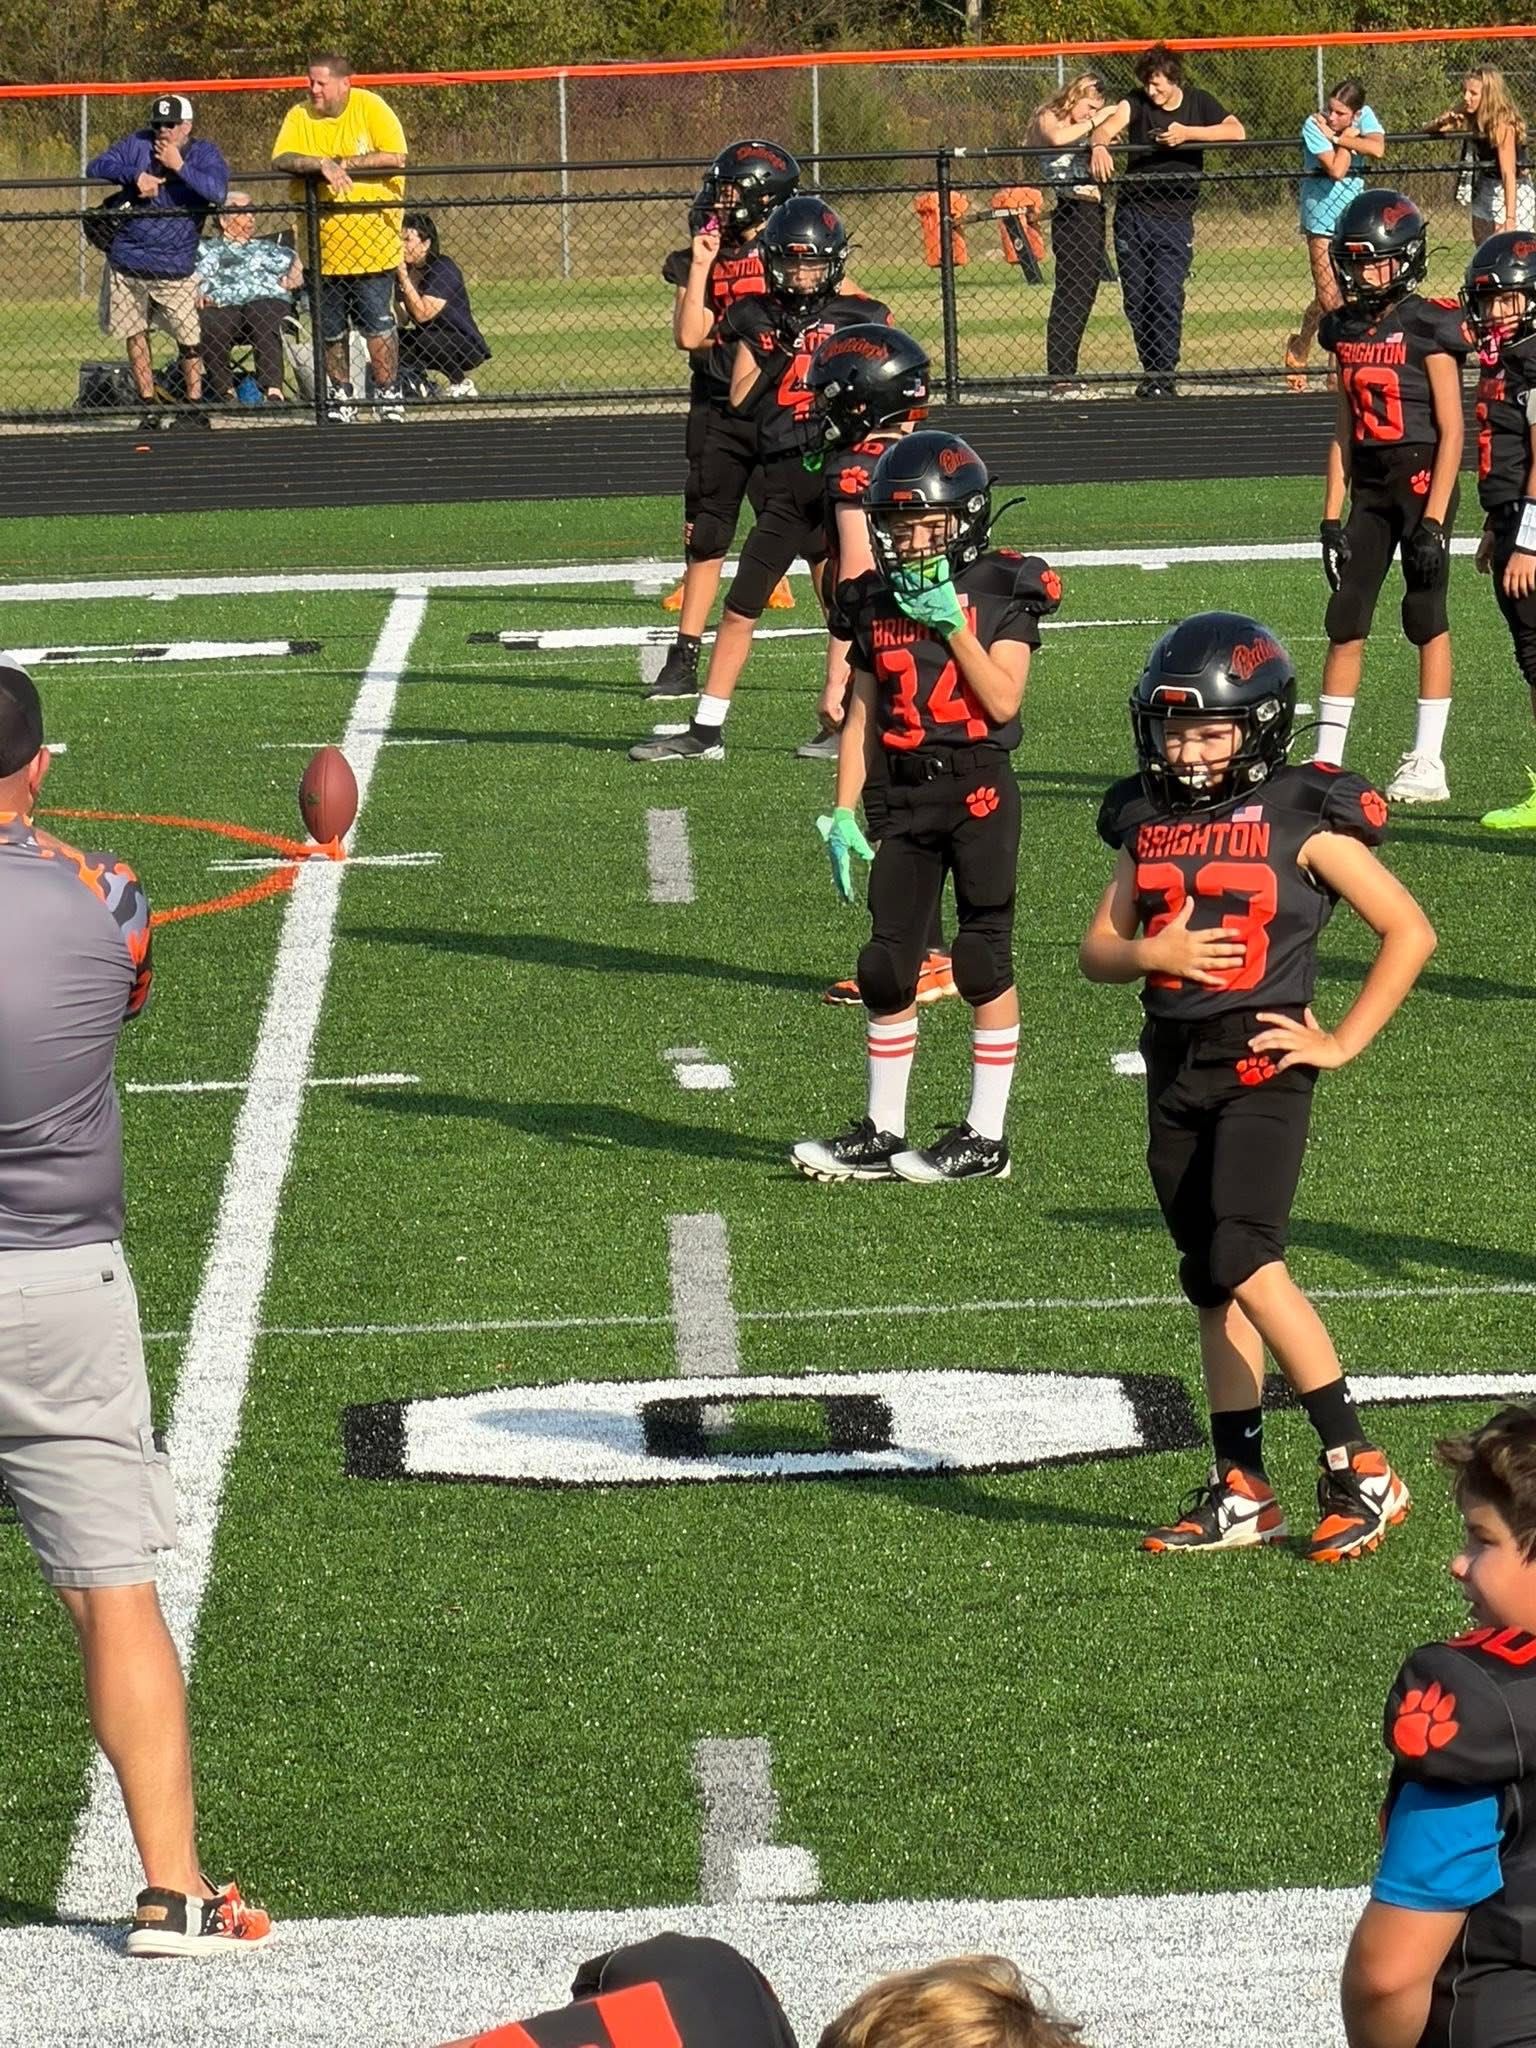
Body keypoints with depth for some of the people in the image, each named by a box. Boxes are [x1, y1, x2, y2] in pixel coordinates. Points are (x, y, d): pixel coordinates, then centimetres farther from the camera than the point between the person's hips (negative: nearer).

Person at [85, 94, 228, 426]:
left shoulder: (203, 153, -4)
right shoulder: (137, 144, 2)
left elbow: (217, 191, -21)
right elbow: (95, 168, -6)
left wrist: (179, 166, -21)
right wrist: (135, 175, -19)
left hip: (175, 270, -3)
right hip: (126, 264, 3)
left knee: (189, 340, -5)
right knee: (135, 336, 9)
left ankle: (194, 405, 8)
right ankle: (148, 405, 18)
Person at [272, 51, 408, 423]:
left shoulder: (371, 108, -4)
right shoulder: (299, 117, 5)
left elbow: (395, 159, -14)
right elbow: (280, 161, -9)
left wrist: (341, 164, -14)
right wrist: (322, 164, -24)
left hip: (371, 241, -3)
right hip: (322, 246, 3)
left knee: (378, 326, -5)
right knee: (330, 331, 10)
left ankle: (389, 398, 5)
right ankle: (342, 399, 24)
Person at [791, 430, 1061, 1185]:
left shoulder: (1001, 593, -6)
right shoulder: (876, 603, 7)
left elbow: (1003, 702, -15)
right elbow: (861, 719, 10)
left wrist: (953, 626, -20)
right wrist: (843, 815, 5)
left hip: (978, 790, -5)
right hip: (905, 798, 5)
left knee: (983, 961, 0)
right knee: (887, 967, 6)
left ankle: (985, 1136, 8)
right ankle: (882, 1133, 16)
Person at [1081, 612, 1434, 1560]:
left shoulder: (1301, 821, -7)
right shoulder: (1149, 822, 10)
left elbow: (1410, 931, -4)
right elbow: (1097, 948, 15)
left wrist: (1342, 1043, -8)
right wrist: (1152, 955, -8)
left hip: (1261, 1064, -6)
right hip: (1175, 1065, 6)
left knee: (1246, 1262, -18)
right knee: (1212, 1282, 10)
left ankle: (1360, 1470, -11)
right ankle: (1241, 1491, 17)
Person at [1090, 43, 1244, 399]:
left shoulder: (1199, 103, 2)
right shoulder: (1138, 103, 0)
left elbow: (1236, 131, -12)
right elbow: (1110, 125, -19)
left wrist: (1187, 133, -21)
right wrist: (1100, 145, -42)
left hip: (1175, 219, -2)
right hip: (1132, 215, 2)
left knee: (1166, 298, -12)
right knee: (1136, 299, 4)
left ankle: (1163, 376, -8)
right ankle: (1151, 369, 18)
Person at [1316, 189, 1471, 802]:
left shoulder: (1427, 328, -10)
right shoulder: (1348, 331, 9)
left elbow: (1451, 432, -11)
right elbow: (1344, 432, 13)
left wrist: (1434, 520, -16)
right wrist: (1332, 517, 8)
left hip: (1422, 481, -6)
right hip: (1368, 488, 6)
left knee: (1427, 619, 1)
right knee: (1345, 621, 3)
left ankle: (1428, 764, 7)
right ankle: (1327, 761, 6)